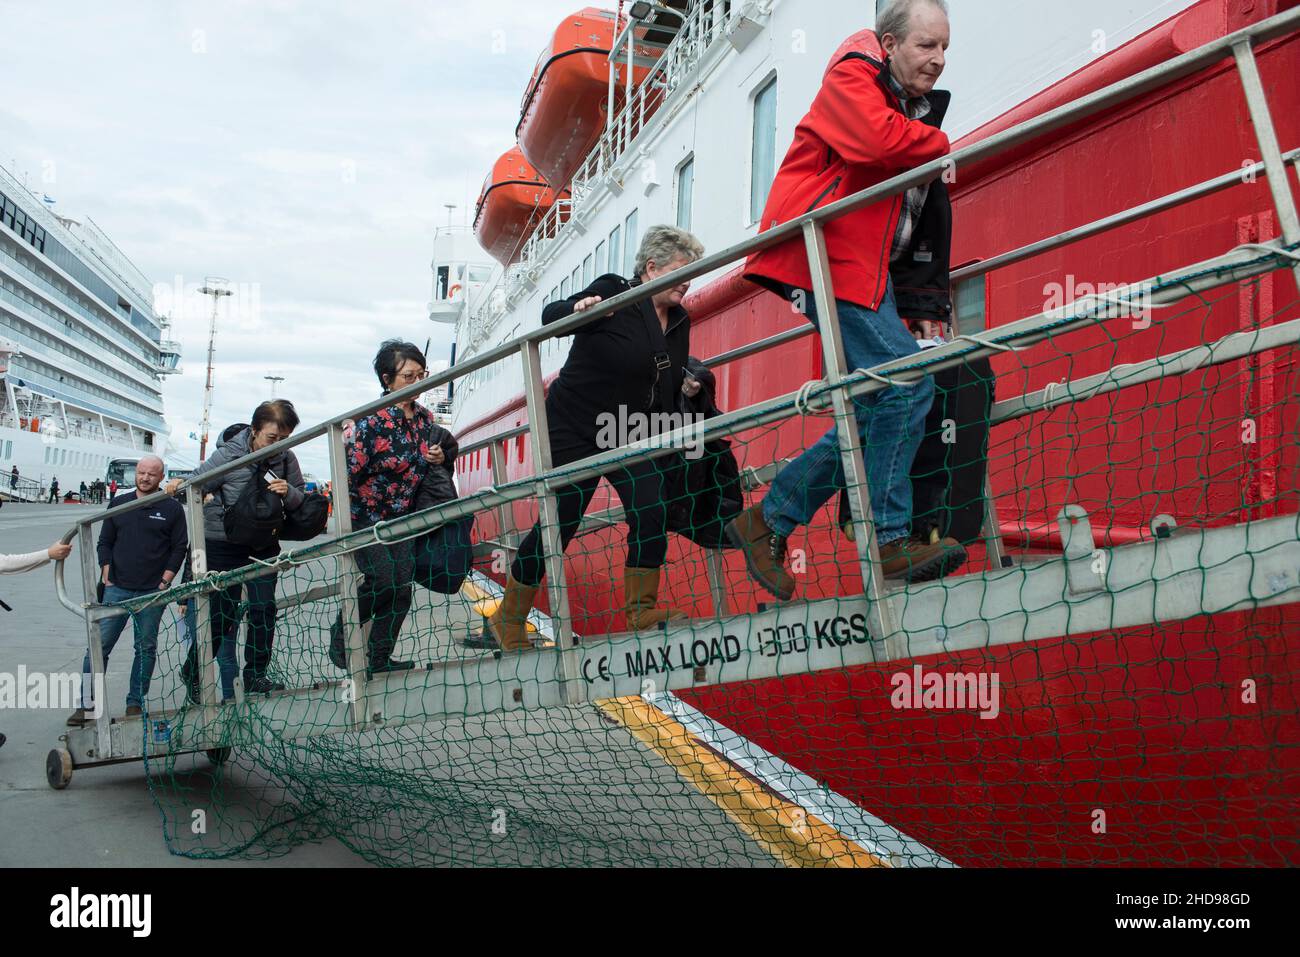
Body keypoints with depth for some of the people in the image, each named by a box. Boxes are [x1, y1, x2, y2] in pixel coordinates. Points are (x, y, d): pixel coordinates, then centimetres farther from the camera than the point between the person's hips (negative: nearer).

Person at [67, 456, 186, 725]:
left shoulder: (172, 509, 2)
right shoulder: (119, 504, 9)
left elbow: (179, 549, 2)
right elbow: (105, 543, 13)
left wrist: (164, 582, -5)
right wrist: (106, 577, 3)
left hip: (153, 593, -1)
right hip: (117, 589, 2)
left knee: (146, 649, 5)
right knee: (98, 645, -3)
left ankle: (135, 703, 14)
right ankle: (86, 705, 4)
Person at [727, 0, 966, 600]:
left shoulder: (913, 106, 24)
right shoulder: (852, 80, -3)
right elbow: (875, 140, -24)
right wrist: (940, 144, -6)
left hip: (862, 269, 10)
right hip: (825, 255, -10)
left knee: (875, 414, 7)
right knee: (908, 383, -18)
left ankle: (768, 521, 14)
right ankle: (890, 540, -12)